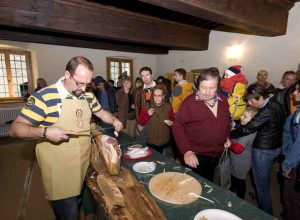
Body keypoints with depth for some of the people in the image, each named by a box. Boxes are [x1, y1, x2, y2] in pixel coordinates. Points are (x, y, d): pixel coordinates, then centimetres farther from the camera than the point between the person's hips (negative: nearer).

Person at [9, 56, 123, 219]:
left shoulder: (88, 96, 0)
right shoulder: (44, 96, -19)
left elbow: (101, 112, 15)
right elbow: (15, 128, -15)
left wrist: (114, 120, -3)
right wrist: (45, 132, -31)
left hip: (84, 161, 6)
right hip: (59, 168, -5)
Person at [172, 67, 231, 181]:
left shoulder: (223, 100, -1)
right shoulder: (189, 102, -19)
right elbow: (177, 126, -18)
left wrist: (227, 137, 6)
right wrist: (186, 151, -24)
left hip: (218, 154, 6)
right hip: (196, 156, -5)